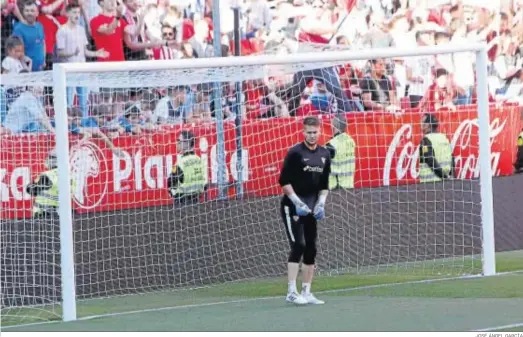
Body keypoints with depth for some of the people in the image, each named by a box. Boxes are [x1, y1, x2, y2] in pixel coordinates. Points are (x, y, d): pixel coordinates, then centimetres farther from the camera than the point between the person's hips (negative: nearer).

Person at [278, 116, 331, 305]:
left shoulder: (324, 154, 9)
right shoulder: (295, 153, -10)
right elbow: (284, 181, -10)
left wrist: (320, 204, 5)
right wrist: (297, 202, -16)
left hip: (311, 209, 6)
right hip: (292, 207, -6)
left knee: (311, 250, 5)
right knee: (298, 246, -15)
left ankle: (306, 292, 11)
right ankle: (291, 292, -15)